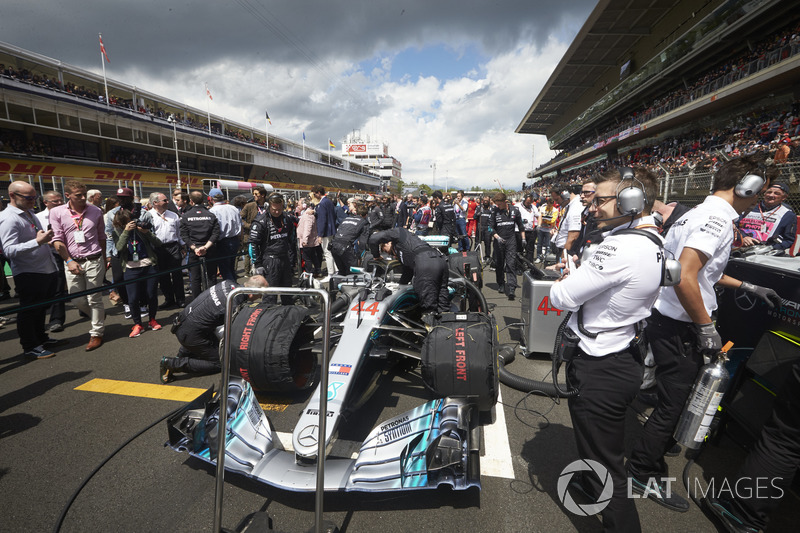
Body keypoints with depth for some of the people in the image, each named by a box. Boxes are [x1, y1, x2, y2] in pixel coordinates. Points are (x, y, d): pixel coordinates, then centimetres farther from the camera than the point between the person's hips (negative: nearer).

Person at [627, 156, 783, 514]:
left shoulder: (701, 212, 12)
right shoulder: (719, 218, -19)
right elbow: (685, 279, -30)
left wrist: (746, 287, 29)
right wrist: (707, 328, -20)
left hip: (670, 320, 10)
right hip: (678, 328, -10)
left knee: (674, 394, 26)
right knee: (672, 401, 3)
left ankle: (659, 442, 48)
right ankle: (643, 472, 18)